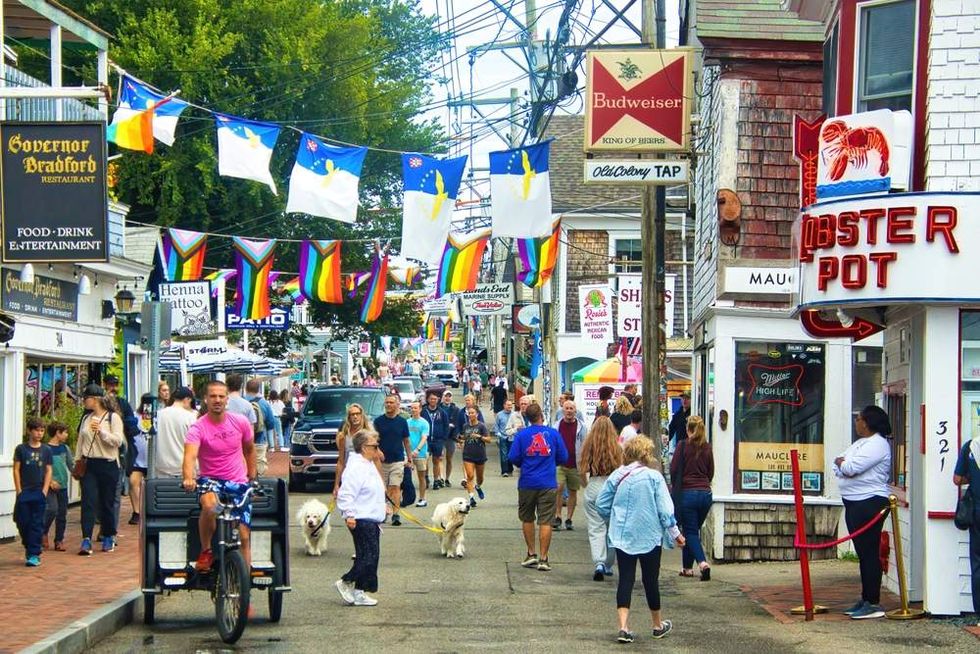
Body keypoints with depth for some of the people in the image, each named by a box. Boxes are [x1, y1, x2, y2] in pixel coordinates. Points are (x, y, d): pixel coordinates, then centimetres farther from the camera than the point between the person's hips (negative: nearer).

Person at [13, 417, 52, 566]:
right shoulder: (21, 449, 2)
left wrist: (44, 491, -4)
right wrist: (19, 491, -5)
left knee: (37, 524, -3)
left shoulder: (46, 450, 5)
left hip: (39, 493, 0)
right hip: (23, 492, 0)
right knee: (23, 523, 3)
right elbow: (16, 470, 1)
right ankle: (28, 548, 24)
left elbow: (48, 471, 5)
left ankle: (34, 554, 0)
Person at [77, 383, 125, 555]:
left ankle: (108, 538, 21)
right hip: (89, 465, 4)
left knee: (107, 503, 5)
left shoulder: (113, 417, -3)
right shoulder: (86, 418, 13)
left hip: (108, 465, -4)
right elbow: (81, 441, 19)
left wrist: (101, 431, -25)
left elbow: (118, 441, -13)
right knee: (88, 502, -9)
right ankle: (86, 540, -16)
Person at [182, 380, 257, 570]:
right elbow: (190, 456, -30)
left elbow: (249, 449, 16)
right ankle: (205, 551, -12)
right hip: (210, 479, -3)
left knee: (243, 536, -2)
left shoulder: (240, 422, -2)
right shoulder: (198, 428, -13)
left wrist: (252, 478, 14)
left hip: (238, 483, 3)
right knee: (209, 506, -36)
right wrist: (188, 478, -49)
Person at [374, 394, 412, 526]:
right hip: (382, 460, 1)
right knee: (381, 489, 7)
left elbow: (406, 441, 10)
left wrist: (409, 457, 7)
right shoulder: (378, 421, 3)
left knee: (395, 488, -8)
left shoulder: (402, 421, 5)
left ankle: (395, 514, -13)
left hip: (398, 460, -1)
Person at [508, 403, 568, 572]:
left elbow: (513, 458, -7)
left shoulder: (521, 434, -4)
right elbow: (563, 457, 1)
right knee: (545, 522, 0)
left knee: (527, 519, 18)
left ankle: (531, 554, 21)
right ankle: (543, 558, -2)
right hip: (548, 484, -1)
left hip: (527, 483, 1)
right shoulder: (553, 434, -3)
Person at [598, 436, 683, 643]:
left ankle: (623, 626, -12)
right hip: (649, 536, -2)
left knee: (625, 580, 2)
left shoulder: (616, 476, -1)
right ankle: (658, 625, 27)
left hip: (622, 536, 2)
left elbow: (601, 505, 4)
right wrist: (675, 533, 1)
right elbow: (665, 509, -9)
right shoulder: (654, 477, -10)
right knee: (651, 580, 11)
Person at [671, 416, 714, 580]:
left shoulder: (683, 445, -7)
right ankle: (688, 567, 21)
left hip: (687, 493, -4)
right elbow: (711, 472, 11)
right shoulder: (707, 447, 4)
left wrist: (676, 486, 11)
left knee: (690, 532, 1)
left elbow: (673, 469, -6)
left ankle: (702, 562, -19)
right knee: (694, 530, 17)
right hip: (705, 493, 4)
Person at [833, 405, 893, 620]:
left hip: (870, 503, -10)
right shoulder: (860, 443, 19)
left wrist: (842, 463, 0)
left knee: (869, 553, -9)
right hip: (854, 504, 10)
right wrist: (844, 464, -7)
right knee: (863, 553, 13)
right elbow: (838, 467, 15)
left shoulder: (877, 444, -12)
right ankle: (866, 600, 18)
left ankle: (873, 604, -8)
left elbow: (851, 468, -21)